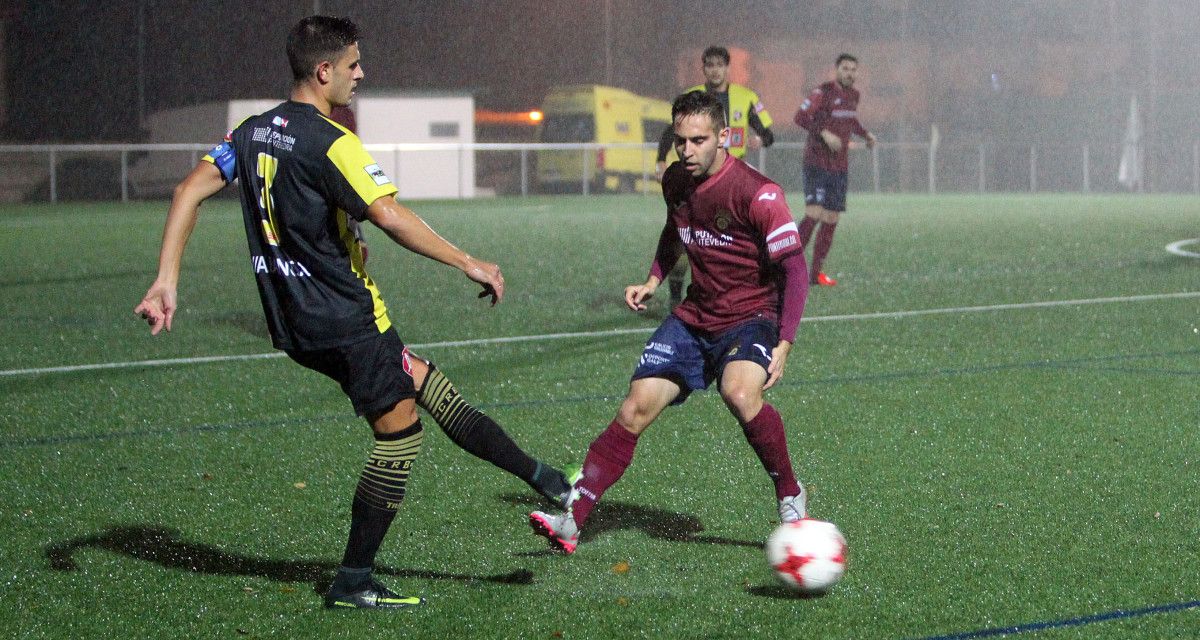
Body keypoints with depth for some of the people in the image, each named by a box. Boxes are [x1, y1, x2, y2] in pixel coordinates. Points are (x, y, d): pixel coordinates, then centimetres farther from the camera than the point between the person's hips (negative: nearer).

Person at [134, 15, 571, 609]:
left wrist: (165, 282, 5)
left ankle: (536, 476, 20)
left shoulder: (254, 132, 8)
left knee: (419, 379, 16)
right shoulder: (330, 142, -18)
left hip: (294, 317, 9)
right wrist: (468, 263, -20)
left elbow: (189, 190, 6)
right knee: (398, 428, 1)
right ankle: (353, 582, 4)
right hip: (346, 318, -9)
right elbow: (389, 216, -27)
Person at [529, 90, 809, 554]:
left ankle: (790, 496, -12)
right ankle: (571, 520, -7)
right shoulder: (675, 182, 2)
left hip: (751, 316, -6)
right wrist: (653, 281, 10)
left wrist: (783, 346, -23)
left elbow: (794, 268, -17)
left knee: (740, 393, -35)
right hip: (694, 318, 6)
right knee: (636, 407, -7)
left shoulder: (757, 193, -19)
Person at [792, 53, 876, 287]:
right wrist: (824, 133, -27)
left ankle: (816, 272, 11)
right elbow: (801, 117, -17)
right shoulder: (824, 91, -10)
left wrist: (866, 134, 13)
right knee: (814, 215, -18)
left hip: (840, 167, 7)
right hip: (817, 164, -7)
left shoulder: (853, 95, 12)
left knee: (831, 220, 5)